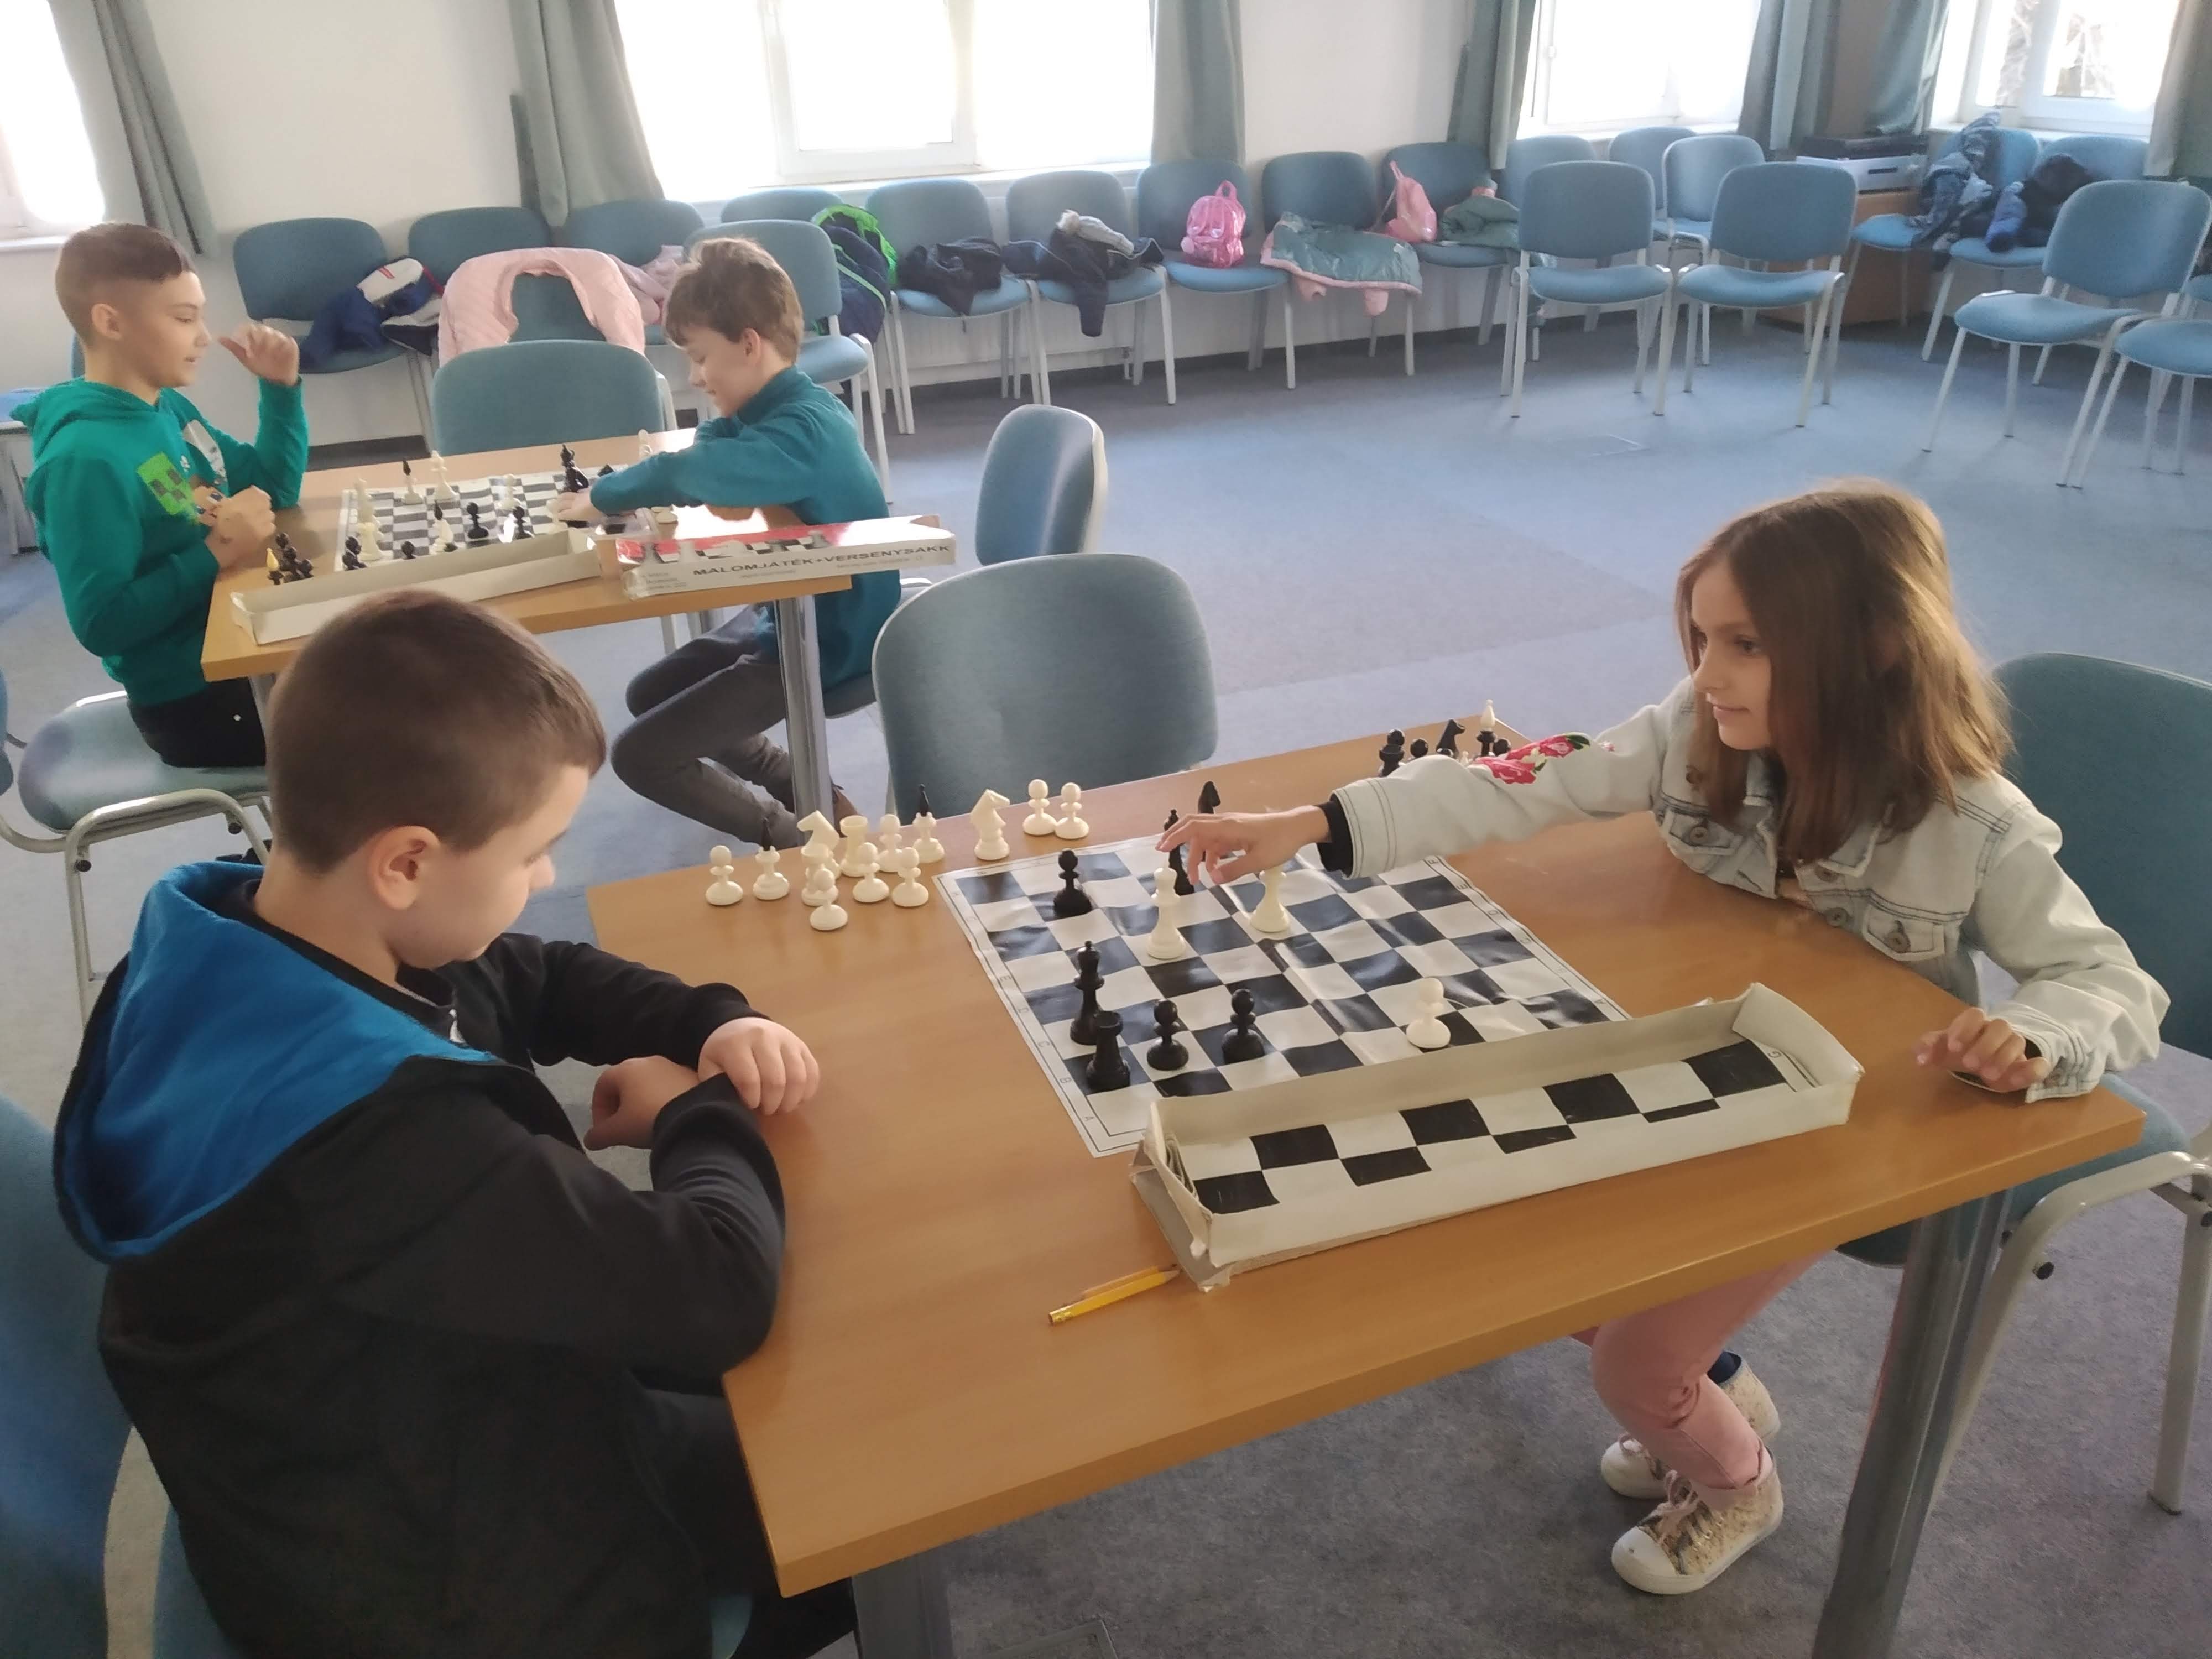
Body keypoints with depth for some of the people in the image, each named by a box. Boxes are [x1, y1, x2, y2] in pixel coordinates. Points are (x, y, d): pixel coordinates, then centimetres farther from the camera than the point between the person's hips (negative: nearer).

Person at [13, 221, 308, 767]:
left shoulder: (169, 407, 4)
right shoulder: (86, 457, -22)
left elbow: (275, 489, 14)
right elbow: (100, 625, -25)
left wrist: (281, 388, 3)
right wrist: (215, 552, -28)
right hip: (195, 699, -8)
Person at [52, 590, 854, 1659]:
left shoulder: (243, 937, -12)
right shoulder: (372, 1130, -43)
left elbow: (545, 981, 4)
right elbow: (717, 1290, -36)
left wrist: (716, 1024, -12)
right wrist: (702, 1116, -17)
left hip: (395, 1426, 8)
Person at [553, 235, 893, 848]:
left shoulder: (802, 429, -27)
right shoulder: (780, 408, 4)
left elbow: (695, 474, -42)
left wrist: (603, 496, -27)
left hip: (828, 639, -10)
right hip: (788, 614, 10)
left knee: (640, 757, -7)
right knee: (649, 696, 24)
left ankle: (803, 837, 6)